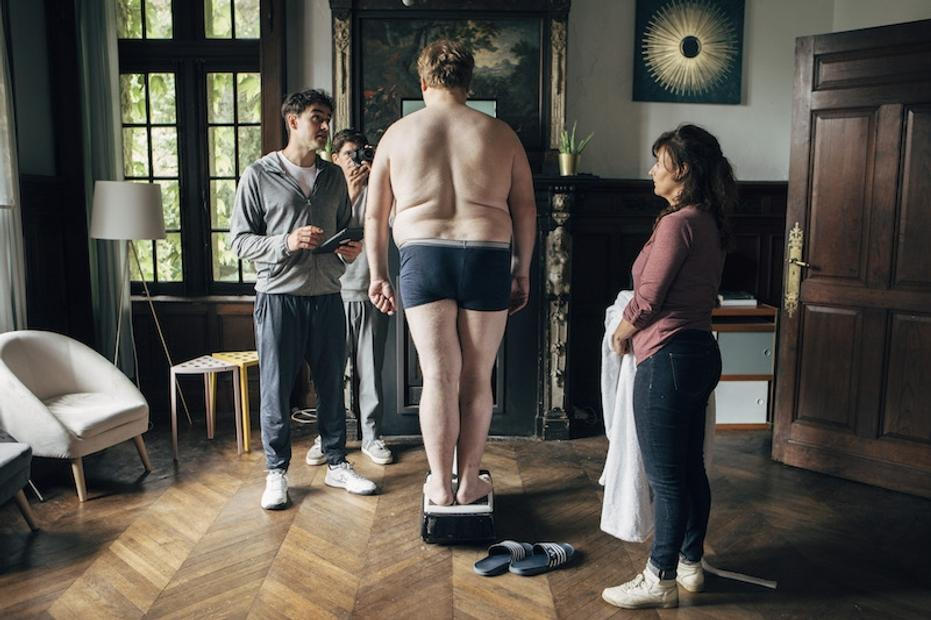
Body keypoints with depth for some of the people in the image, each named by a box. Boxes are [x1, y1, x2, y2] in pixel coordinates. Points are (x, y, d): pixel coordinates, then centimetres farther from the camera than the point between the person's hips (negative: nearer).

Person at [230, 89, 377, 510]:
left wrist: (351, 251, -3)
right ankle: (277, 472, 19)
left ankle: (337, 464, 25)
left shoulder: (334, 177, 12)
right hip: (279, 297, -4)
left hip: (327, 297, 4)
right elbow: (239, 240, -3)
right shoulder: (259, 175, -1)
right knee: (276, 389, 3)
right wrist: (286, 243, -19)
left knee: (332, 386, 11)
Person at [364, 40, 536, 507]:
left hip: (423, 258, 0)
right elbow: (526, 211, 7)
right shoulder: (500, 134, 8)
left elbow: (375, 215, 8)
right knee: (476, 378, 8)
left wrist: (378, 275, 16)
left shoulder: (398, 134, 7)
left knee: (440, 375, 4)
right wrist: (521, 273, 14)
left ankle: (440, 484, 13)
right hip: (487, 258, 0)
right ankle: (469, 481, 20)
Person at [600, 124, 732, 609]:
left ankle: (660, 579, 13)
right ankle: (690, 563, 32)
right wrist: (639, 329, 16)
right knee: (690, 467, 18)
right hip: (700, 353, 10)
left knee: (666, 476, 0)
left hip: (668, 357, -10)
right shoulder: (709, 223, 12)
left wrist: (622, 333, 1)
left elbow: (648, 299, -18)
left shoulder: (677, 222, -17)